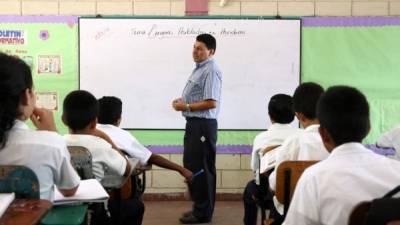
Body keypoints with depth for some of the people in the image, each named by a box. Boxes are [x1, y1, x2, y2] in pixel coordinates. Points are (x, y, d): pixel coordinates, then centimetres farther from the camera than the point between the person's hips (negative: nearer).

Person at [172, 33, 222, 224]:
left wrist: (186, 106, -16)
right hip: (193, 123, 11)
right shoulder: (199, 69, 16)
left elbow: (211, 102, -23)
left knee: (201, 168, -3)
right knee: (190, 165, 16)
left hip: (203, 125, -10)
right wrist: (182, 101, 9)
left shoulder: (211, 71, -16)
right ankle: (199, 206, 28)